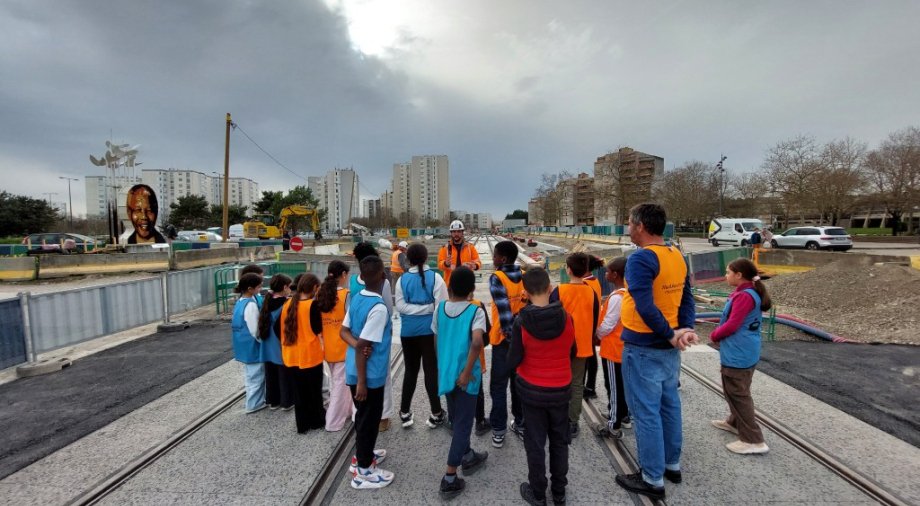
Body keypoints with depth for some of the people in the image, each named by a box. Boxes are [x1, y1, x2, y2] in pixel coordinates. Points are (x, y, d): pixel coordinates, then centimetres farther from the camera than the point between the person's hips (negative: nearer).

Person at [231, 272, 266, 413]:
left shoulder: (240, 302, 4)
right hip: (252, 346, -9)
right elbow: (255, 330, -21)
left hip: (244, 346, 10)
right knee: (256, 375, 5)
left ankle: (255, 401, 33)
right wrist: (264, 340, -4)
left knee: (250, 374, 20)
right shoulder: (251, 305, -24)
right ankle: (254, 404, 17)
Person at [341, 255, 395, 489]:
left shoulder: (356, 298, 1)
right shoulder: (378, 308, -25)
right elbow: (363, 347, -26)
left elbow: (344, 331, 4)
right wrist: (362, 381, -20)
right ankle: (363, 471, 24)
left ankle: (362, 455, 42)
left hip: (353, 371, 8)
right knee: (369, 420, 9)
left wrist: (358, 344, -13)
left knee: (363, 416, 24)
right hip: (369, 374, -8)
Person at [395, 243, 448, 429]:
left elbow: (400, 306, -7)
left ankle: (405, 412, 25)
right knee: (431, 370, 6)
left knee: (410, 370, 16)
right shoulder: (435, 277, -9)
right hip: (430, 329, -2)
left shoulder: (402, 279, -3)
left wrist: (415, 309, -4)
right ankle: (436, 414, 15)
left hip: (408, 330, 3)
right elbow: (441, 305, -11)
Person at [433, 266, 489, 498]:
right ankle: (450, 478, 11)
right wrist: (467, 372, -21)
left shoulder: (440, 308, -1)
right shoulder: (475, 311, -16)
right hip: (464, 376, -5)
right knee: (463, 423, 8)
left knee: (457, 419, 23)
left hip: (445, 373, 5)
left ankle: (468, 457, 43)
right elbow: (477, 342, -31)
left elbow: (436, 340, 7)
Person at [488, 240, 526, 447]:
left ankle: (498, 431, 14)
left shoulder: (496, 278, -17)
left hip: (504, 339, -5)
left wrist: (509, 335, -16)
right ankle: (521, 424, 29)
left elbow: (503, 309, -24)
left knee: (499, 385, 7)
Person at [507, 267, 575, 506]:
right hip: (561, 389, 2)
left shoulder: (521, 321, -20)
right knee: (560, 442, 20)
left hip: (532, 390, -2)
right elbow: (572, 352, 0)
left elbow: (513, 361, -15)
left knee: (535, 443, 14)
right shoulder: (566, 317, -13)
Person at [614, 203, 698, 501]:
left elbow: (645, 307, -28)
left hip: (643, 348, -9)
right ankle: (671, 465, 36)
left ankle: (653, 480, 16)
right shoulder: (678, 257, 6)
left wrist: (671, 335, -17)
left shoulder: (640, 259, -22)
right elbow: (686, 299, 7)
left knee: (646, 412, 3)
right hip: (668, 348, 9)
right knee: (669, 405, 20)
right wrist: (685, 329, -4)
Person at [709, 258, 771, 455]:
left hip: (738, 354, -10)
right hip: (744, 352, 10)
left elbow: (732, 325, -22)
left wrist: (714, 335, -6)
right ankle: (735, 423, 40)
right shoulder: (751, 293, 10)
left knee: (738, 394, -1)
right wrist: (718, 333, 7)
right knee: (737, 392, 24)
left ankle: (753, 440, 6)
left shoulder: (744, 296, -22)